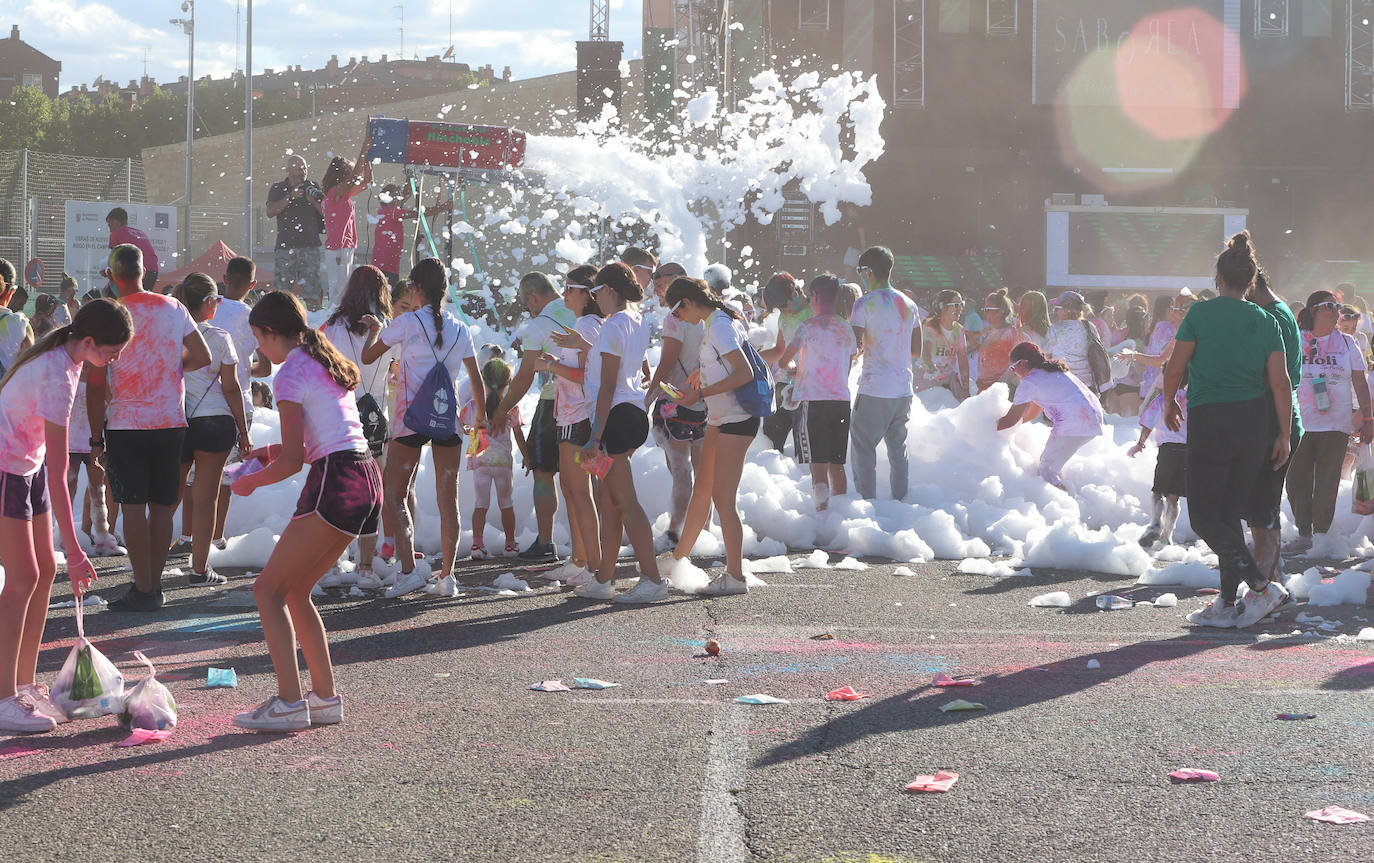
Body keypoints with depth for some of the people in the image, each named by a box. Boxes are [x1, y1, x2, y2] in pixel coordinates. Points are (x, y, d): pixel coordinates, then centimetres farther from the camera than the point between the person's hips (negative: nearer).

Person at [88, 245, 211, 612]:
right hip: (171, 422, 4)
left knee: (133, 506, -2)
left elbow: (96, 383, -9)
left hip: (126, 426, -4)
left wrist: (96, 437, -2)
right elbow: (203, 357, 11)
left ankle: (143, 590, -4)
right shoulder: (173, 309, 3)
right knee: (162, 506, 10)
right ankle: (155, 584, 14)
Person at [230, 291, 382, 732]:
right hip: (367, 480, 9)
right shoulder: (327, 362, 20)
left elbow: (293, 462, -10)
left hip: (336, 482, -9)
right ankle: (325, 696, 16)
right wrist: (277, 451, 20)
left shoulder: (291, 374, -7)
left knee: (269, 589, -5)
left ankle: (289, 701, -13)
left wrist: (252, 481, 7)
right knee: (294, 591, 17)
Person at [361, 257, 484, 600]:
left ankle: (409, 568, -13)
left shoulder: (406, 323, -5)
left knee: (395, 494, 3)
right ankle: (447, 577, 5)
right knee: (448, 498, 6)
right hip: (447, 417, 4)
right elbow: (477, 380, 13)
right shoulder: (460, 328, 8)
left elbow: (368, 357, 4)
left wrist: (375, 330, 24)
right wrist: (481, 417, 29)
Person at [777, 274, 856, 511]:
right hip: (842, 401, 6)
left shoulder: (808, 327, -8)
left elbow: (783, 361, -1)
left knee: (817, 464, -6)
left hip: (813, 401, -6)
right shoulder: (847, 329, 10)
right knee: (837, 464, 13)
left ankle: (822, 511, -13)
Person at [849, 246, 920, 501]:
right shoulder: (909, 304, 10)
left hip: (875, 390, -6)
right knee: (898, 447, 16)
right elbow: (916, 351, 16)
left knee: (862, 447, 1)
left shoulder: (865, 303, -10)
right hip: (904, 390, 6)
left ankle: (867, 501, -3)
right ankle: (900, 500, 19)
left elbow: (854, 347, -14)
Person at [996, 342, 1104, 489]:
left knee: (1047, 471, -3)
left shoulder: (1029, 382, -4)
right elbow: (1033, 412, 32)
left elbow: (1011, 420, -1)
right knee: (1049, 463, 21)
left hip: (1074, 423, -10)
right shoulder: (1050, 372, 25)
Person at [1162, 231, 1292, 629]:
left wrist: (1169, 403, 13)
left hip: (1209, 421, -5)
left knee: (1204, 517, 0)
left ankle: (1262, 586, -14)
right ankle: (1227, 603, 11)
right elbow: (1280, 382, 0)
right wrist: (1284, 435, 6)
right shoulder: (1266, 321, 5)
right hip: (1254, 421, 5)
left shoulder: (1201, 313, -6)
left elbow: (1174, 367, -5)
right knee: (1229, 513, 13)